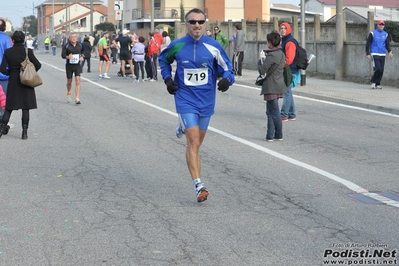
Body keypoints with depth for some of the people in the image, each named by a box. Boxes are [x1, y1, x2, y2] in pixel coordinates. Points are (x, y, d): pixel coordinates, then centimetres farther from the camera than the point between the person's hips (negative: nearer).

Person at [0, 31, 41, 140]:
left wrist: (10, 73, 10)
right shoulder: (28, 51, -8)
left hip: (13, 82, 1)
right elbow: (38, 65, -9)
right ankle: (24, 132, 4)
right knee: (25, 108, 4)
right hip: (26, 82, -1)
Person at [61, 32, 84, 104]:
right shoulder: (66, 46, -6)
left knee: (78, 81, -13)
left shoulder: (80, 45, 2)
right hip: (69, 65, 0)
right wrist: (67, 57, -27)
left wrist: (82, 57, -1)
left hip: (77, 65, 0)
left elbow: (83, 51, 20)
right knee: (69, 81, 12)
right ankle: (68, 93, 43)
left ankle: (77, 99, -15)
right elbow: (63, 55, -6)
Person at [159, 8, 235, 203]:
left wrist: (227, 79, -22)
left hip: (206, 100, 3)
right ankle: (198, 186, -14)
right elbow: (163, 59, 15)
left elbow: (226, 68, 1)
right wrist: (167, 79, 1)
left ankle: (184, 127, 55)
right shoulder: (177, 46, -6)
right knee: (194, 142, -14)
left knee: (197, 141, 19)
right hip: (186, 100, -2)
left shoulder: (213, 46, -7)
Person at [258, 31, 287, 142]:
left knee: (274, 112, 0)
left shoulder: (271, 56, -19)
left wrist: (260, 61, 0)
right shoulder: (281, 54, 8)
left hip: (271, 87, -9)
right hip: (279, 85, 9)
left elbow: (262, 70, -19)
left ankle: (279, 135, 6)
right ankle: (270, 135, 15)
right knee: (270, 111, 14)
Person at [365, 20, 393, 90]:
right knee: (377, 69, -16)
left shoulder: (385, 34, 12)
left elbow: (387, 44, 15)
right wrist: (367, 54, -4)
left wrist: (389, 51, -4)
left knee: (381, 70, 1)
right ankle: (373, 82, 3)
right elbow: (368, 44, 2)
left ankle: (378, 84, 12)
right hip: (375, 54, -4)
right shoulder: (373, 33, 0)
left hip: (382, 55, 4)